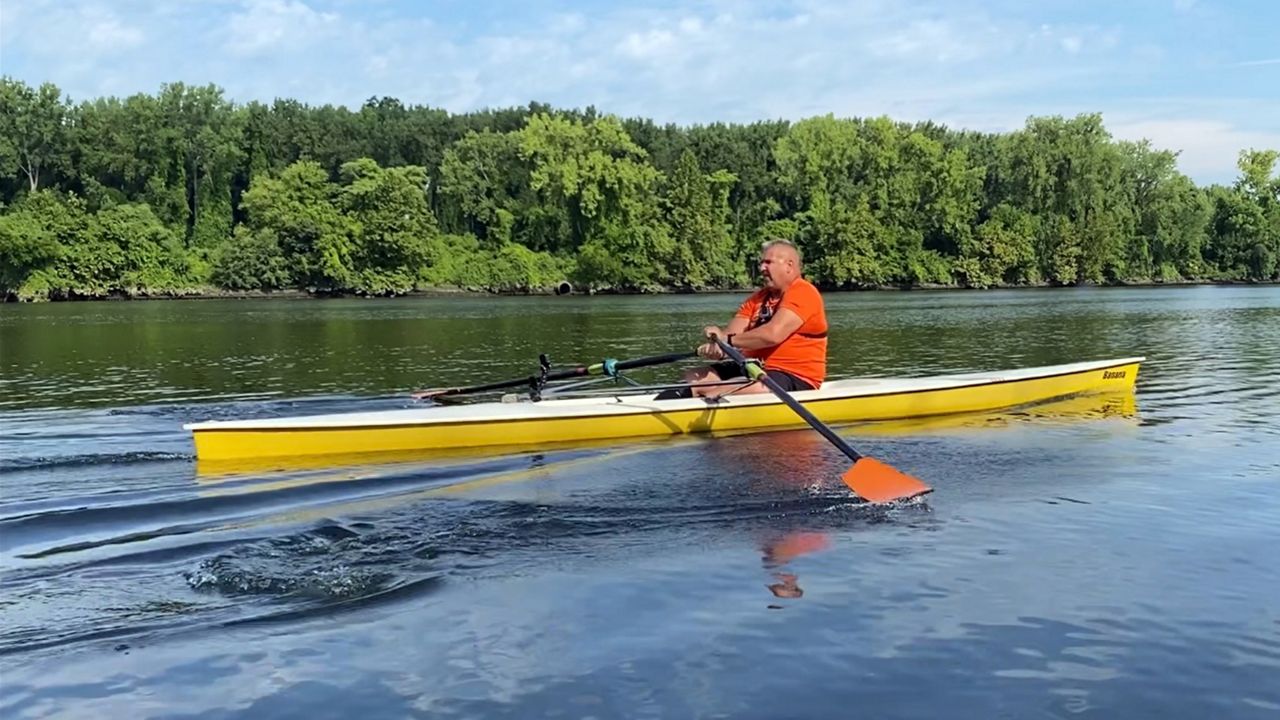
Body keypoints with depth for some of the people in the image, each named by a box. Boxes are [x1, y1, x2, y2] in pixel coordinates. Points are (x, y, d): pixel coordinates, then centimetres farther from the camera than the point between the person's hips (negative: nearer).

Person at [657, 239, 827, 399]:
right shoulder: (759, 297, 17)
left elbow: (773, 335, -23)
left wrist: (727, 339, -16)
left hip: (796, 379, -9)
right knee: (694, 377, -3)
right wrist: (716, 345, -21)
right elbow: (733, 332, 2)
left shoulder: (804, 293, -9)